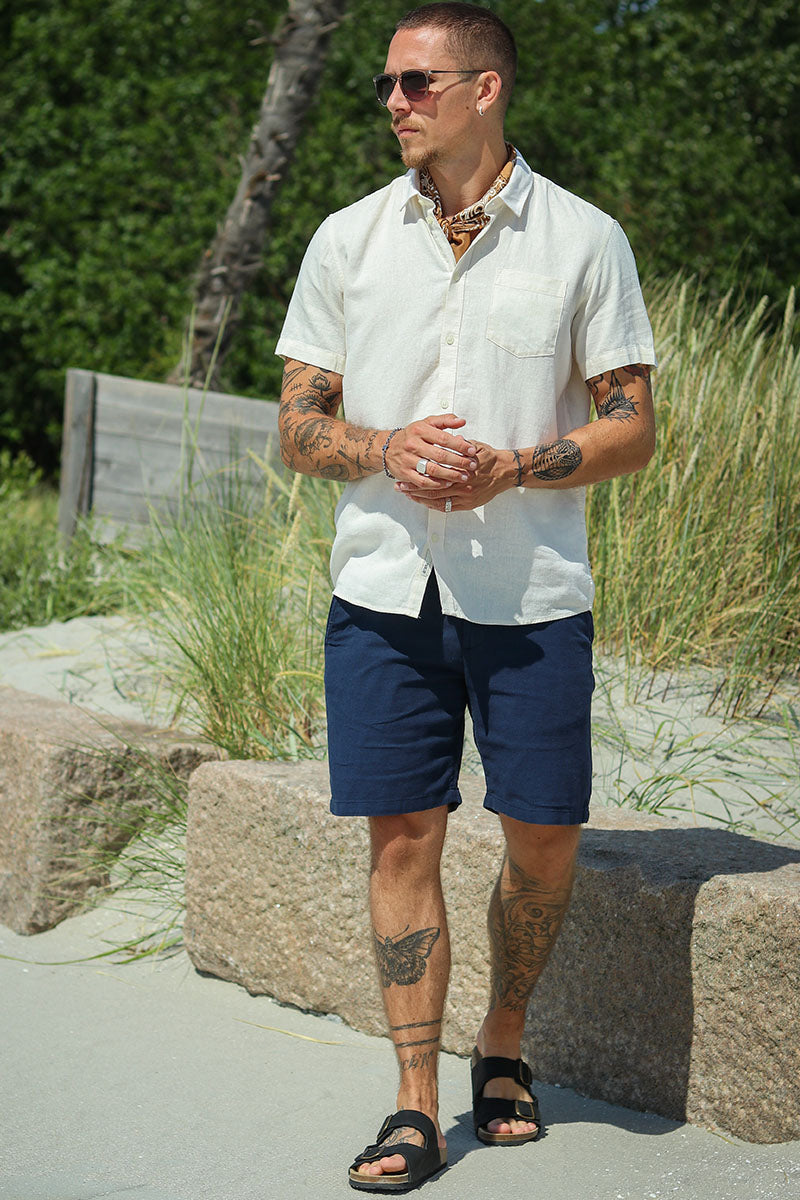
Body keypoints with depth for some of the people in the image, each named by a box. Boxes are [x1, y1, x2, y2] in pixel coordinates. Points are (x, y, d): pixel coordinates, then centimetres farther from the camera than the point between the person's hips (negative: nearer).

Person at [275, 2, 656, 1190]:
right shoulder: (348, 239, 8)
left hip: (531, 594, -1)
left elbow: (632, 428, 2)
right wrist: (385, 448, -12)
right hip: (384, 587, 1)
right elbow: (298, 429, 9)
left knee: (545, 836, 4)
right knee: (403, 836, 1)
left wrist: (512, 468, -15)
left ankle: (505, 1044, 29)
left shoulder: (583, 238, 2)